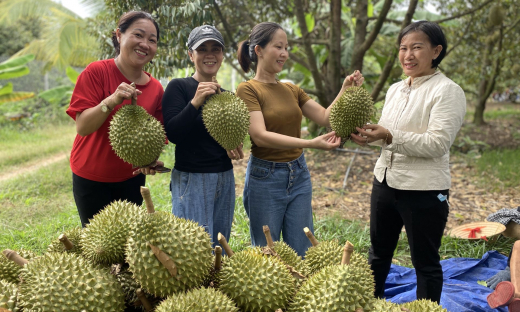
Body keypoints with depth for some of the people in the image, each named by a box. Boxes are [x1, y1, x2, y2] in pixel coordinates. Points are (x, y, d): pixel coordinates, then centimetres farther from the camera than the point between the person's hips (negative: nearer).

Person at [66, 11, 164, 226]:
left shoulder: (156, 88, -4)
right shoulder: (96, 72, -15)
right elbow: (82, 126, -20)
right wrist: (112, 100, -34)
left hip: (132, 178, 4)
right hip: (92, 179, -3)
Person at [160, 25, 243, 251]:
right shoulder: (179, 87, -6)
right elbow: (172, 133, -16)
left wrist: (234, 148, 1)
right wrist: (195, 102, -27)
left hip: (225, 179, 7)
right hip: (191, 179, -6)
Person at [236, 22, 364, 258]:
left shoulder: (292, 90, 9)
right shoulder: (248, 90, -10)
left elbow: (325, 117, 7)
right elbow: (260, 136, -22)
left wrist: (346, 90, -8)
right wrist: (311, 143, -30)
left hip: (299, 176, 6)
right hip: (265, 178, -6)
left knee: (302, 254, 13)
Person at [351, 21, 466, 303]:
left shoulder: (447, 91, -13)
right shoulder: (395, 90, 10)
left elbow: (438, 144, -21)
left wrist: (389, 136, -29)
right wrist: (369, 137, -4)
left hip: (424, 191, -7)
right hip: (384, 182, 8)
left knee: (425, 262, 9)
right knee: (378, 253, 21)